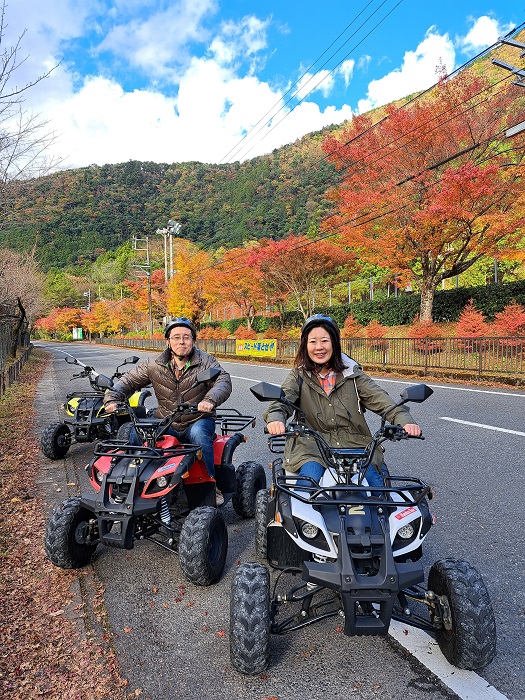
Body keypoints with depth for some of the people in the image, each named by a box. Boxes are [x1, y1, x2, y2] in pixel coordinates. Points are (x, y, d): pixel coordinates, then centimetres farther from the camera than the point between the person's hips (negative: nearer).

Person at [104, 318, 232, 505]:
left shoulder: (205, 362, -4)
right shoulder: (154, 365, 2)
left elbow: (224, 381, -18)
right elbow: (128, 381, 6)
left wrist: (210, 399, -40)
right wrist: (112, 399, -14)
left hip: (197, 421, -2)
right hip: (166, 424, 3)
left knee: (199, 433, -35)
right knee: (136, 432, -20)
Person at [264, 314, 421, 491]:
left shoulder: (352, 374, 6)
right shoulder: (299, 376, 5)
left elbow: (380, 399, -3)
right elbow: (281, 401, -11)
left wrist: (404, 420, -23)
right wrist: (275, 418, -35)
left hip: (355, 445, 2)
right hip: (311, 448, -1)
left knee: (378, 484, -16)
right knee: (307, 482, -26)